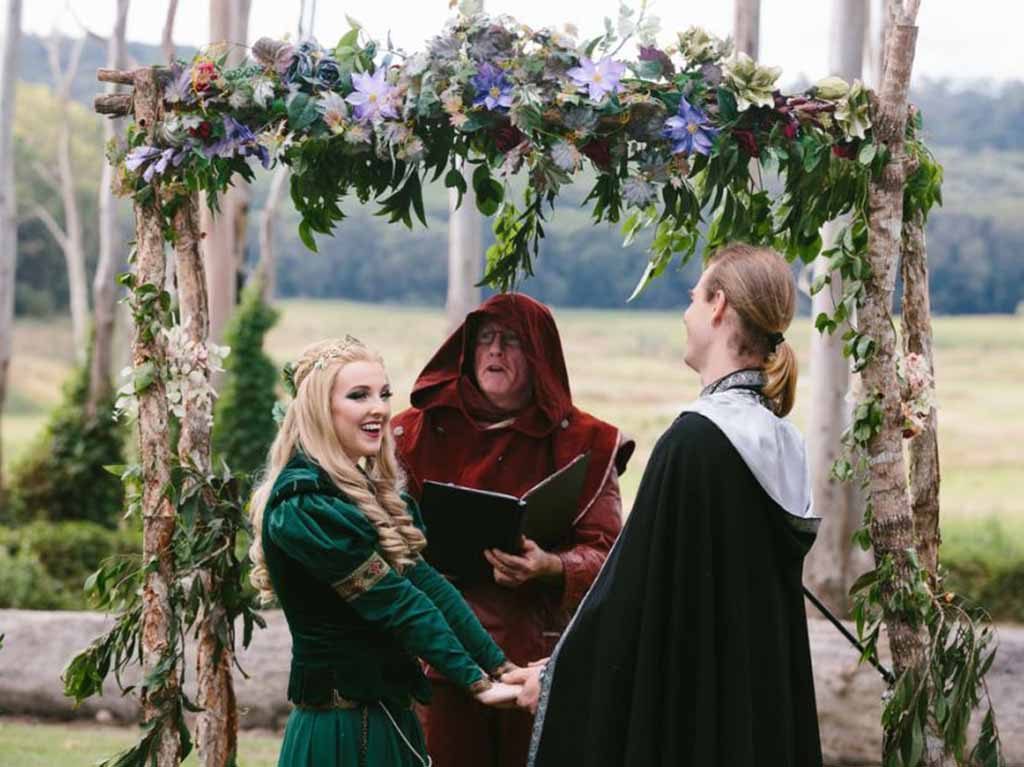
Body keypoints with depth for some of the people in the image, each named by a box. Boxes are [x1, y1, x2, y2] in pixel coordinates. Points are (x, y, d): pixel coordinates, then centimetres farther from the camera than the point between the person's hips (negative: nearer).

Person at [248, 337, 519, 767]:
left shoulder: (370, 493, 11)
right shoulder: (305, 506, -17)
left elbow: (426, 583, 4)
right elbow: (395, 604, -18)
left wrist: (501, 667, -3)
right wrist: (477, 682, -15)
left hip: (389, 716, 8)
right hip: (343, 731, -8)